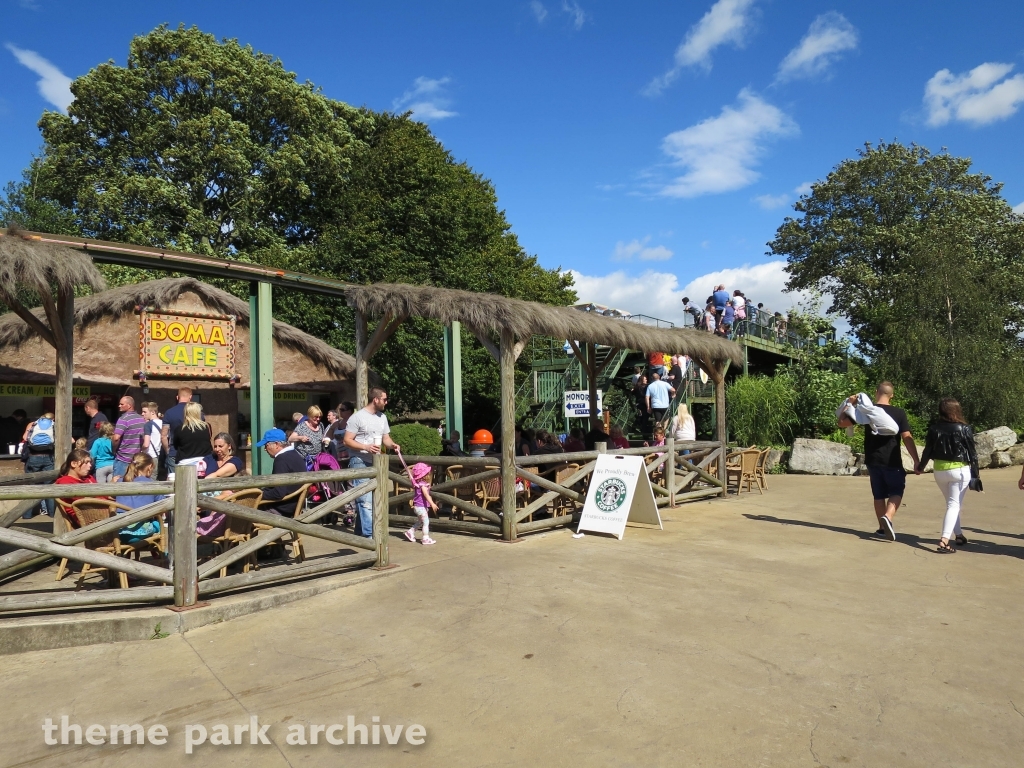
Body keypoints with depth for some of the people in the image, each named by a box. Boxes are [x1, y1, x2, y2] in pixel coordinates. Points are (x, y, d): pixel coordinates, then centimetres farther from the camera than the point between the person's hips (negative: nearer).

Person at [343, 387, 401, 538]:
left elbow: (386, 438, 14)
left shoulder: (382, 417, 10)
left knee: (372, 499, 13)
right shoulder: (358, 417, -11)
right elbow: (347, 440, -12)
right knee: (366, 499, -12)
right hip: (360, 462, -8)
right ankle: (370, 534, -10)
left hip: (376, 463, 8)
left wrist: (392, 445, -8)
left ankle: (360, 531, 24)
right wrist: (366, 447, -24)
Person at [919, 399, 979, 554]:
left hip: (939, 471, 3)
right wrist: (975, 474, 3)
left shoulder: (934, 429, -3)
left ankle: (958, 535, 31)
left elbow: (928, 451, 4)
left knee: (952, 503, 22)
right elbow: (972, 453, -6)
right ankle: (944, 541, -14)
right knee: (954, 505, -3)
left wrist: (920, 467, 19)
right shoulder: (964, 429, -9)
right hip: (960, 470, -3)